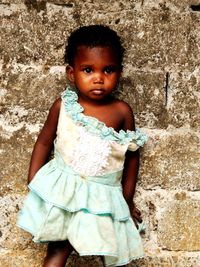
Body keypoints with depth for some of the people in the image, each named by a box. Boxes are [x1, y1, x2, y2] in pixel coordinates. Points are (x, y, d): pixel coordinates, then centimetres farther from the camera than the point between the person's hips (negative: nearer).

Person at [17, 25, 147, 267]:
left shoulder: (122, 112, -5)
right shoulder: (63, 106, -4)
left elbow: (132, 156, 6)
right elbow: (44, 142, 6)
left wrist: (127, 199, 10)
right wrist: (33, 183, 3)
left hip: (103, 196, 1)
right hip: (63, 190, 0)